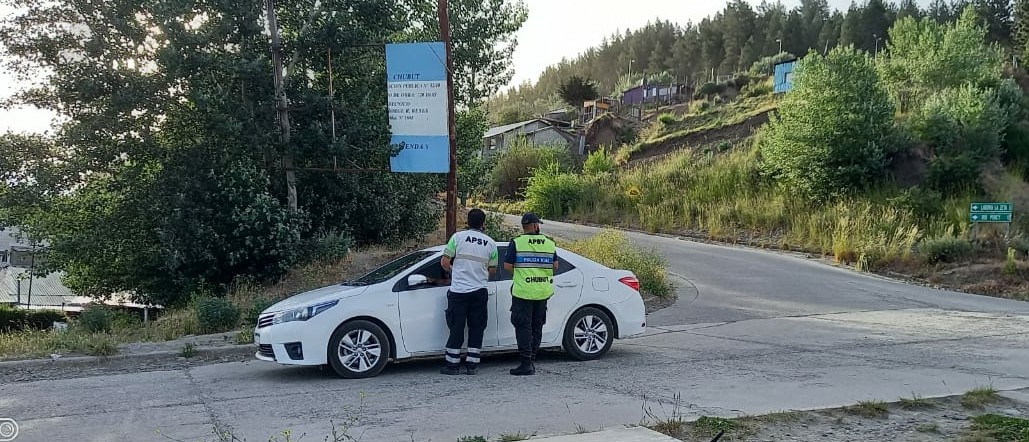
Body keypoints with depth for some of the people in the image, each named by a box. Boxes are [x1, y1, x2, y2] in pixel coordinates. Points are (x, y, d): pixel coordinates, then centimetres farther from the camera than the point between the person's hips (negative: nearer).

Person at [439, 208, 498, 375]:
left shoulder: (458, 236, -3)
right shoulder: (490, 243, 5)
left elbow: (444, 262, -5)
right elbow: (492, 271, 10)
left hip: (458, 290, -2)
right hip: (480, 291, 2)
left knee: (457, 327, 3)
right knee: (476, 328, 9)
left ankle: (452, 364, 6)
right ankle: (472, 364, 11)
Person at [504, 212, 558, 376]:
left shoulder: (517, 243, -7)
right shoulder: (550, 244, 4)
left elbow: (507, 266, -6)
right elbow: (555, 266, 10)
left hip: (523, 292, -4)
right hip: (543, 292, 4)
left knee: (523, 327, -1)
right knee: (537, 327, 14)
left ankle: (526, 363, -5)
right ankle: (532, 360, 19)